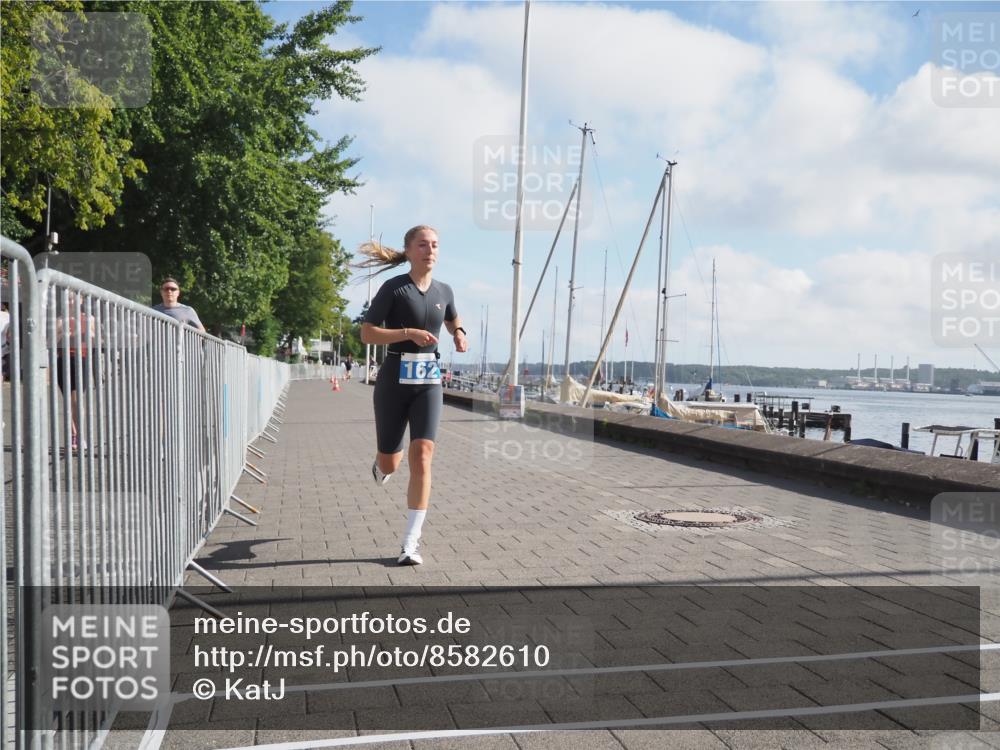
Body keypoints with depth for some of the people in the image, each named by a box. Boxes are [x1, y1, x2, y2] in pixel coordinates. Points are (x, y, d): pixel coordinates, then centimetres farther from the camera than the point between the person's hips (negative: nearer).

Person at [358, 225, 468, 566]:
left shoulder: (444, 291, 7)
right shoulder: (393, 288, -7)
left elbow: (452, 319, 28)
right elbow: (366, 334, -11)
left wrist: (459, 334, 6)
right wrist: (409, 333, -22)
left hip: (428, 382, 2)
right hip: (394, 381, -2)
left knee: (422, 457, -13)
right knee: (390, 463, 9)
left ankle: (411, 542, -8)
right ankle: (380, 465, 50)